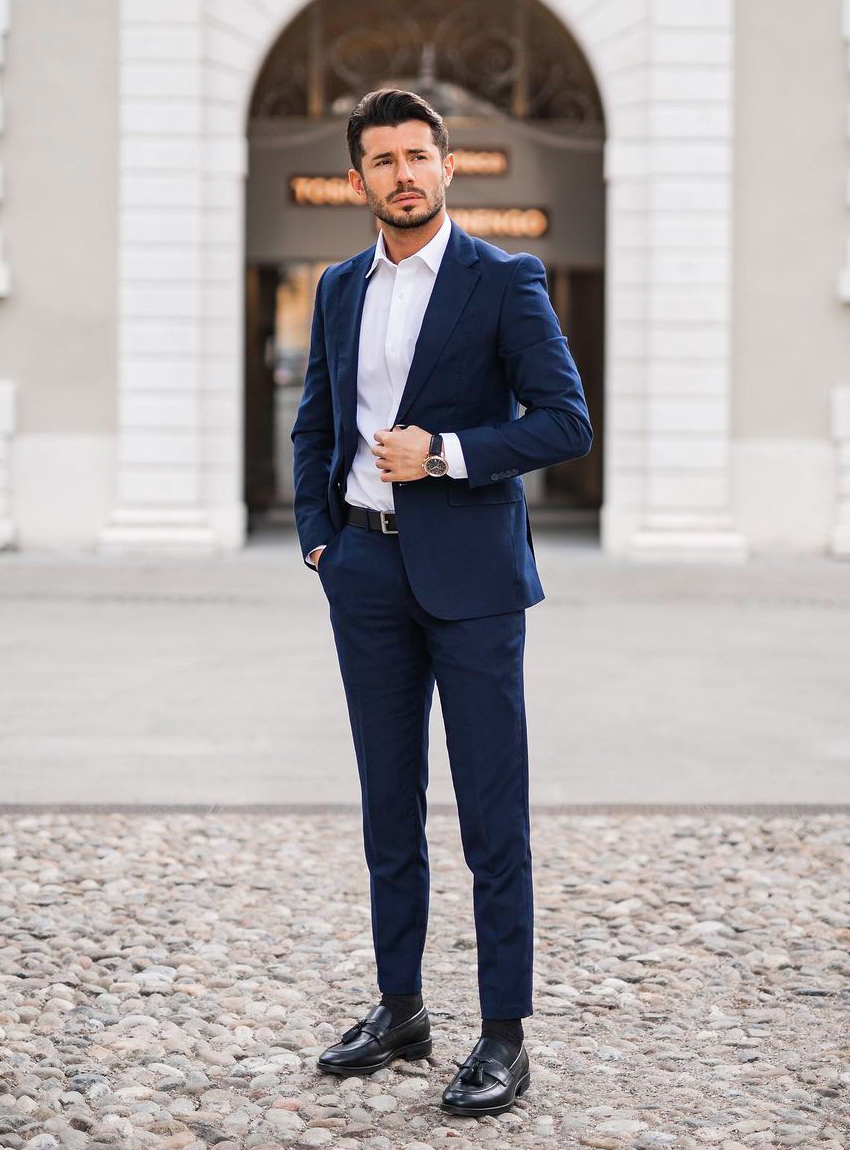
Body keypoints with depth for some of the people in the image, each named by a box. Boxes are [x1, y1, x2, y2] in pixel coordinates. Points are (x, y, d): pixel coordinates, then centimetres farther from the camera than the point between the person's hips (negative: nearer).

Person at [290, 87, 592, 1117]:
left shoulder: (505, 282, -5)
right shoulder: (340, 288, 12)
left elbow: (568, 423, -9)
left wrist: (446, 452, -17)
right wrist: (315, 533, 9)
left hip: (469, 573, -5)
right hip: (367, 573, 6)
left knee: (492, 816, -2)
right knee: (389, 808, 12)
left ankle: (504, 1037, 5)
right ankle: (399, 1010, 23)